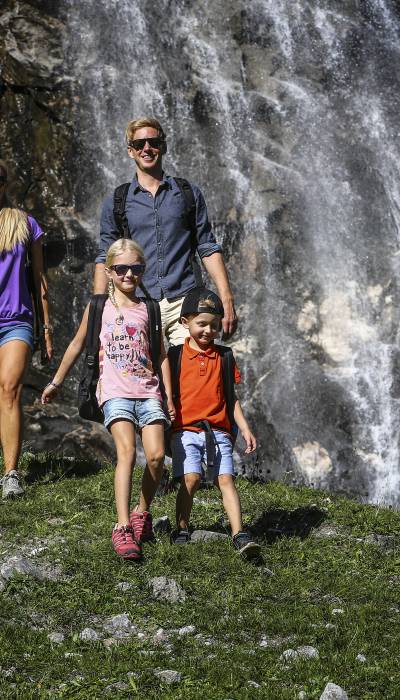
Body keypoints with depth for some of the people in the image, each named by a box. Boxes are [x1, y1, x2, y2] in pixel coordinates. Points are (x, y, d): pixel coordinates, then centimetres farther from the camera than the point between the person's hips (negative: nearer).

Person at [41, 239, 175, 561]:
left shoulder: (149, 309, 12)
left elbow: (162, 354, 11)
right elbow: (77, 345, 20)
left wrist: (169, 397, 4)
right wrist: (55, 383, 25)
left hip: (148, 392, 2)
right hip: (115, 392, -2)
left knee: (156, 455, -13)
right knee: (127, 451, -22)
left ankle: (142, 513, 13)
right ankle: (122, 529, -27)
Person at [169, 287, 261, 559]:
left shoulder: (223, 357, 11)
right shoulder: (176, 355, 4)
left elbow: (231, 397, 15)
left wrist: (245, 429, 9)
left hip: (218, 430, 2)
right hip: (185, 430, -2)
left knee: (226, 479, -10)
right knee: (191, 478, -16)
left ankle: (239, 535, -14)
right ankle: (181, 530, 2)